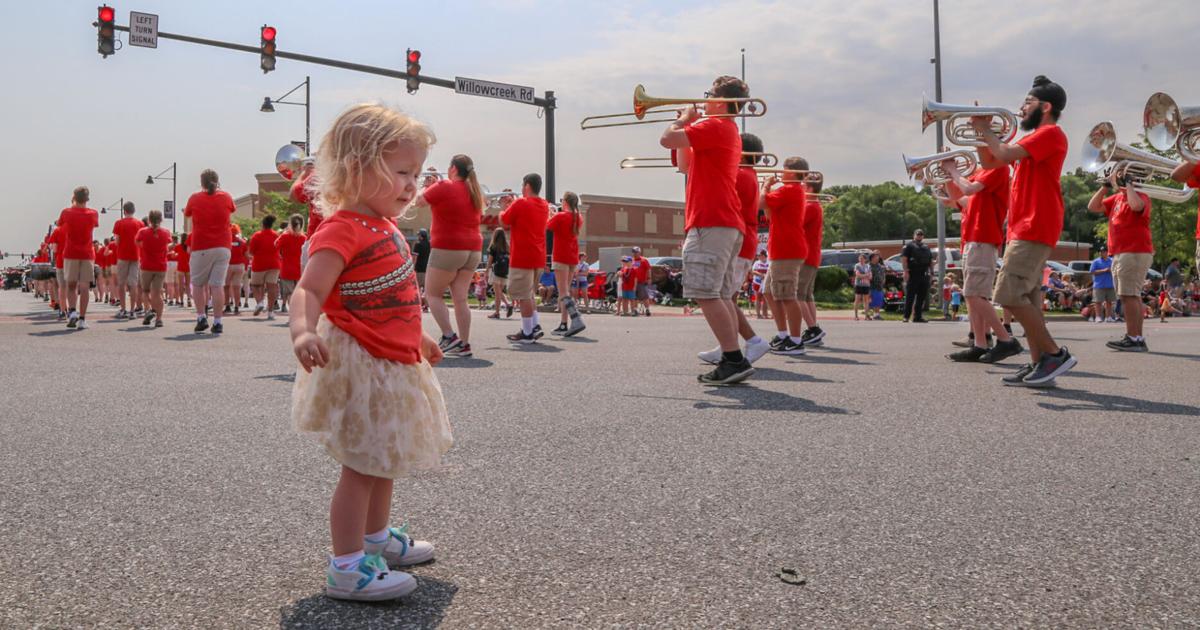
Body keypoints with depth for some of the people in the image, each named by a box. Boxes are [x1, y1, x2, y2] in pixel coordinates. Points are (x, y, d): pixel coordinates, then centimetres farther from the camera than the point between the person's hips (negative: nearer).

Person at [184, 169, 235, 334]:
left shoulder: (195, 198, 1)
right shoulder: (226, 197, 3)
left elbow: (187, 213, 19)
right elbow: (233, 209, 24)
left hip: (201, 248, -1)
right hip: (223, 246, 1)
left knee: (197, 284, 13)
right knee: (217, 285, -2)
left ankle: (201, 317, 4)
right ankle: (217, 322, -4)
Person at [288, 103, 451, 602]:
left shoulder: (386, 228, 11)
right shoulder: (342, 230, -19)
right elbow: (309, 290, -28)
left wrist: (418, 338, 31)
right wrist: (302, 331, -47)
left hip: (392, 364, 10)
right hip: (361, 366, -10)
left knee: (384, 459, 22)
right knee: (361, 466, -2)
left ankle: (376, 536, 40)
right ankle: (346, 567, 9)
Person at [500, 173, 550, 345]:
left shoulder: (520, 204, -13)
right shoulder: (544, 206, 10)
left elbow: (503, 220, -3)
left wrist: (504, 209, 15)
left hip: (522, 257, -7)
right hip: (539, 257, 7)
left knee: (523, 295, -1)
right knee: (528, 294, 20)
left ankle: (527, 333, 2)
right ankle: (535, 326, 14)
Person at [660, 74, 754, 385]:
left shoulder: (714, 125, -8)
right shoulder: (729, 130, 25)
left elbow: (667, 140, -18)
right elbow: (686, 164, 28)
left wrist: (684, 119, 2)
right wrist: (688, 122, 22)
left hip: (710, 223, -10)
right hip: (728, 224, 10)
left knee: (705, 294, -12)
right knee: (720, 296, 11)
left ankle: (735, 359, -15)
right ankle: (731, 361, 12)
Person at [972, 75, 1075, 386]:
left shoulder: (1051, 133, -6)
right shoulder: (1034, 139, 24)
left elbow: (1004, 155, -18)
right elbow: (988, 162, 24)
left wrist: (985, 129, -2)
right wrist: (982, 131, 13)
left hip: (1034, 229, -10)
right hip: (1025, 228, 10)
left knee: (1010, 295, -16)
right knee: (1026, 297, 7)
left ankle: (1055, 354, -9)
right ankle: (1039, 363, 8)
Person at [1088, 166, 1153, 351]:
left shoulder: (1141, 196, -6)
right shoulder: (1115, 198, 17)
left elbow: (1136, 205, -29)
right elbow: (1093, 207, 12)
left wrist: (1128, 185, -14)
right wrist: (1106, 185, 8)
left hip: (1135, 253, -9)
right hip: (1119, 254, 9)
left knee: (1129, 295, -14)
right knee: (1132, 296, 10)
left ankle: (1132, 338, -16)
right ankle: (1138, 339, 15)